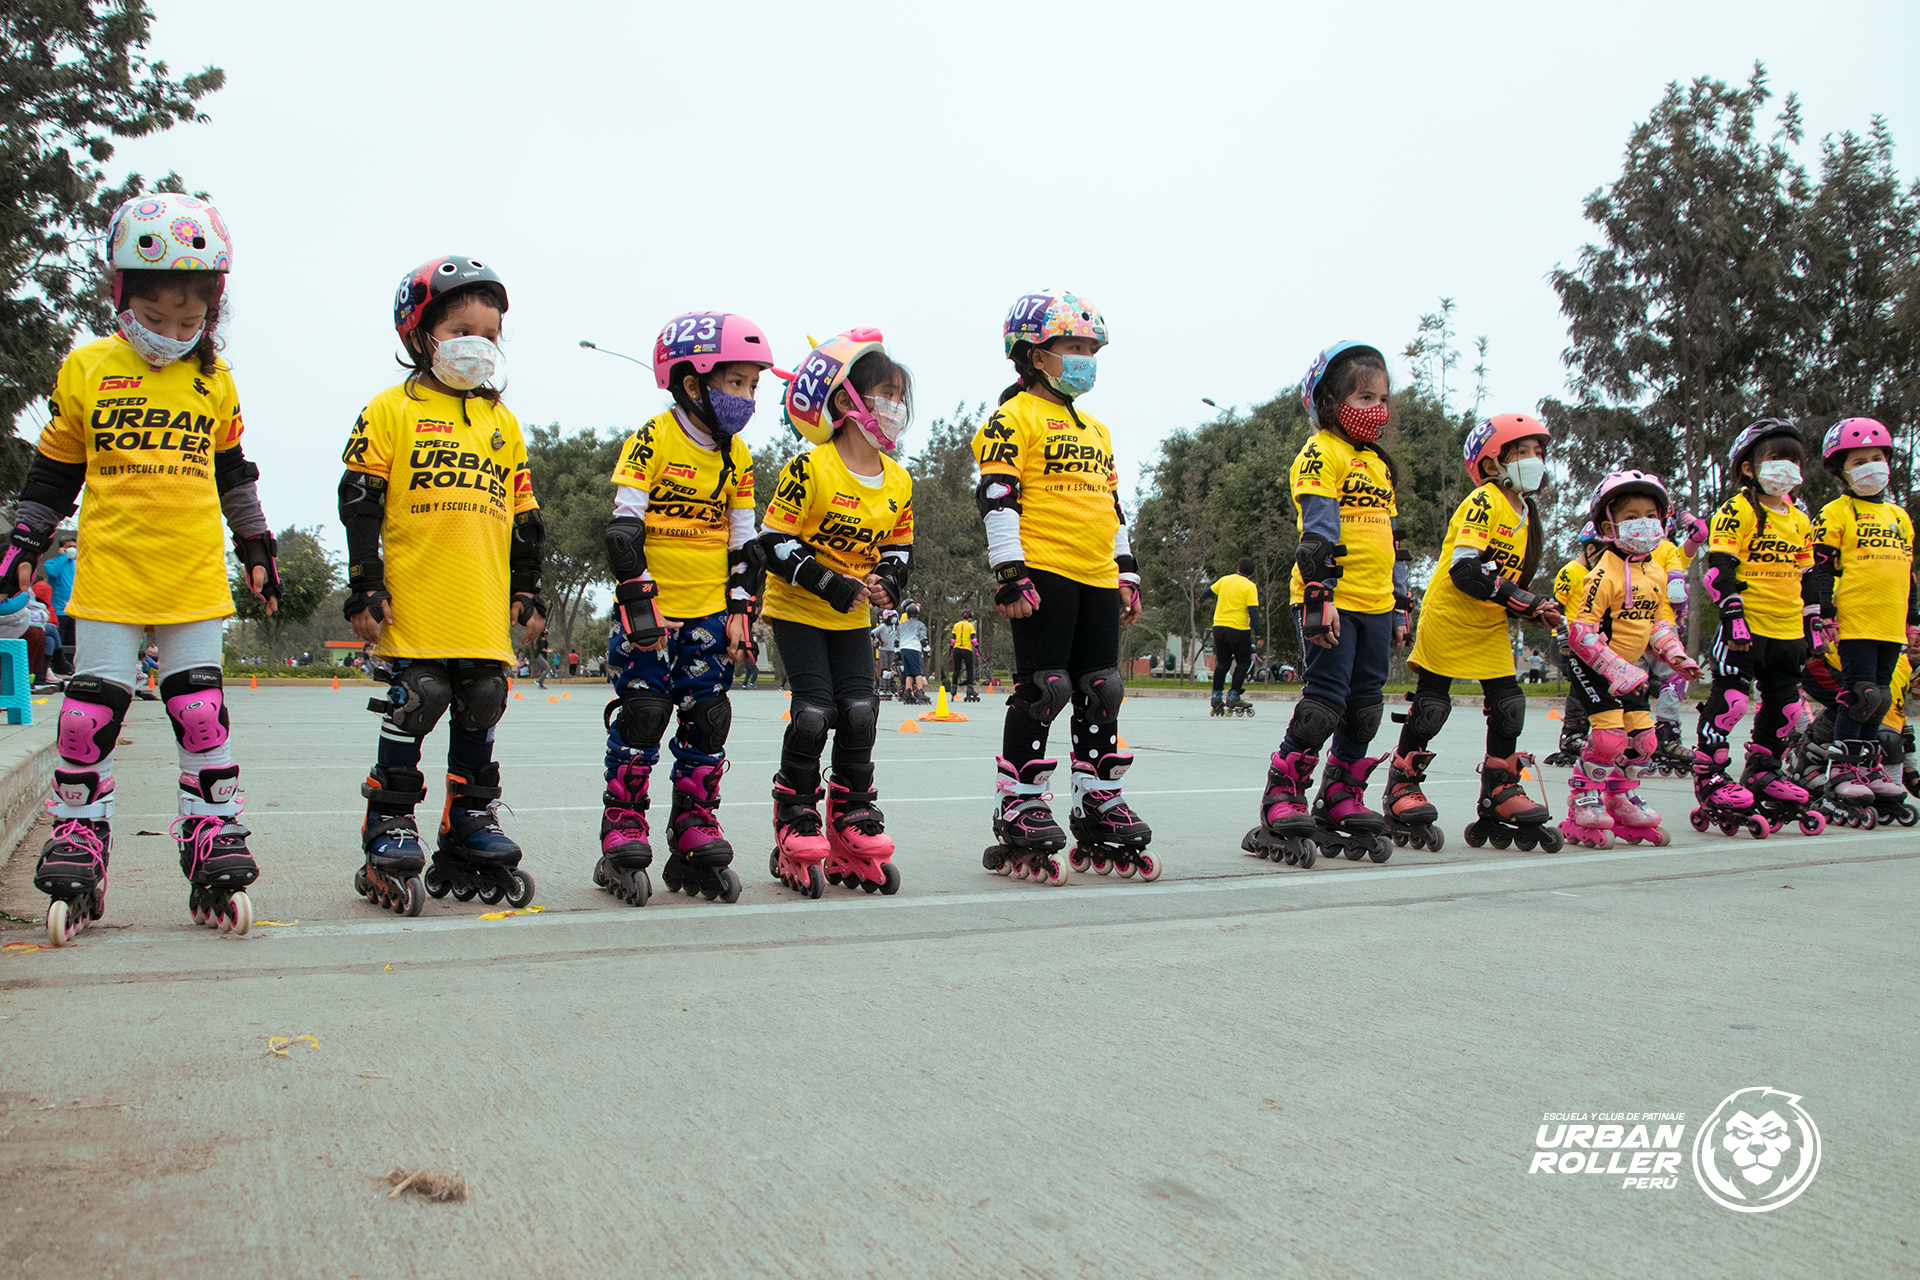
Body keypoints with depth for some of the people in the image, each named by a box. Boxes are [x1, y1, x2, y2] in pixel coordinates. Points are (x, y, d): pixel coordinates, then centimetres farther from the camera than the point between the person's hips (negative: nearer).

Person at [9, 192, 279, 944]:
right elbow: (53, 469, 11)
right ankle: (75, 869, 13)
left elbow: (233, 473, 19)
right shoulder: (85, 370, 4)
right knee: (89, 719, 2)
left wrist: (256, 550, 20)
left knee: (203, 719, 2)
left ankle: (216, 864, 10)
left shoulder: (215, 381, 8)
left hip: (195, 580, 1)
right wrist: (25, 543, 9)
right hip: (108, 577, -1)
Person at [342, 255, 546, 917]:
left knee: (481, 713, 8)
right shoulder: (392, 409, 2)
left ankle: (471, 827, 19)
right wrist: (365, 587, -7)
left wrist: (527, 591, 15)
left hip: (487, 612, 5)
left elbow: (524, 515, 19)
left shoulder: (502, 423, 16)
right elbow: (359, 503, -2)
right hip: (416, 604, -5)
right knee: (415, 705, -5)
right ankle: (389, 828, 7)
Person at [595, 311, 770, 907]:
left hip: (710, 612, 5)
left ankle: (696, 845, 14)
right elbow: (623, 530, -12)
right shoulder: (652, 442, -9)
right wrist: (640, 604, -16)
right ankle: (622, 844, 6)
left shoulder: (737, 456, 8)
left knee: (708, 721, 5)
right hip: (651, 610, -5)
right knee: (641, 718, -4)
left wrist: (742, 611, 5)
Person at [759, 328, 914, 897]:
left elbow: (899, 548, 14)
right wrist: (832, 584, -23)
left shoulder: (898, 482, 3)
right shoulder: (811, 470, -17)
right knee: (814, 712, -13)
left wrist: (886, 582, -8)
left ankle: (854, 828, 10)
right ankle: (795, 828, 4)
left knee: (860, 712, -4)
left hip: (852, 619, 5)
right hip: (797, 612, -5)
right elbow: (775, 543, -17)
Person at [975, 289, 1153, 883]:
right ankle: (1019, 816, 1)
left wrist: (1127, 573, 21)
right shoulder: (1016, 417, -2)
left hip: (1097, 579, 8)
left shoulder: (1095, 429, 23)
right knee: (1043, 691, -7)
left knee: (1101, 693, 7)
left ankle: (1101, 814, 16)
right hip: (1043, 575, -8)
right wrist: (1011, 574, -15)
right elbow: (996, 498, -9)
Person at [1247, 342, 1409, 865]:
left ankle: (1341, 801, 17)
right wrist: (1319, 596, -21)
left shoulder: (1380, 464, 21)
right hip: (1332, 602, -8)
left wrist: (1399, 607, 22)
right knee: (1325, 700, -11)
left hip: (1375, 605, 8)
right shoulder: (1321, 453, -4)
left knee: (1365, 704, 8)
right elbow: (1317, 531, -14)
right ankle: (1282, 799, -5)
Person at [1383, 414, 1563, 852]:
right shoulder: (1484, 502, -16)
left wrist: (1537, 610, -1)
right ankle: (1402, 789, 11)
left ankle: (1501, 795, 14)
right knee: (1430, 708, -2)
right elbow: (1463, 569, -25)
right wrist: (1523, 600, -26)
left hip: (1490, 627, 8)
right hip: (1449, 618, -8)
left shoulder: (1527, 513, 11)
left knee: (1508, 708, 3)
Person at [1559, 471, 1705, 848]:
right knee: (1610, 733, -17)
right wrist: (1616, 670, -26)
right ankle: (1584, 804, 0)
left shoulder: (1656, 574, 6)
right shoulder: (1604, 575, -21)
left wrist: (1676, 656, 2)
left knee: (1643, 735, 5)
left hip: (1629, 667, 8)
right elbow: (1581, 632, -23)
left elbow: (1660, 622, 18)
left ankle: (1623, 801, 24)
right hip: (1594, 666, -8)